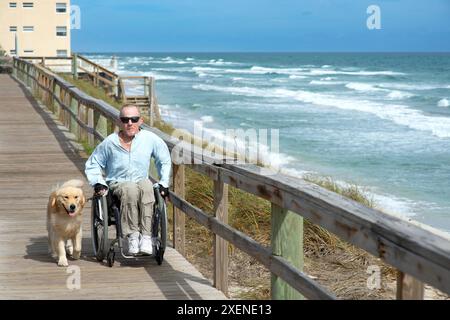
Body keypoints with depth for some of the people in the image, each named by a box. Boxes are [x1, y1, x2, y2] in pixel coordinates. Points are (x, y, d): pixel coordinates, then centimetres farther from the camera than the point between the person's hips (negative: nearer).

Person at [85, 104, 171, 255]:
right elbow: (92, 165, 13)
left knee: (147, 186, -36)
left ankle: (146, 236, -38)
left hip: (142, 182, 1)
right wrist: (98, 183, -2)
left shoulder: (150, 139, 1)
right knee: (130, 189, -37)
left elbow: (164, 161, 18)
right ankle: (133, 236, -36)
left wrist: (164, 183, 10)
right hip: (117, 184, -1)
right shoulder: (110, 142, -1)